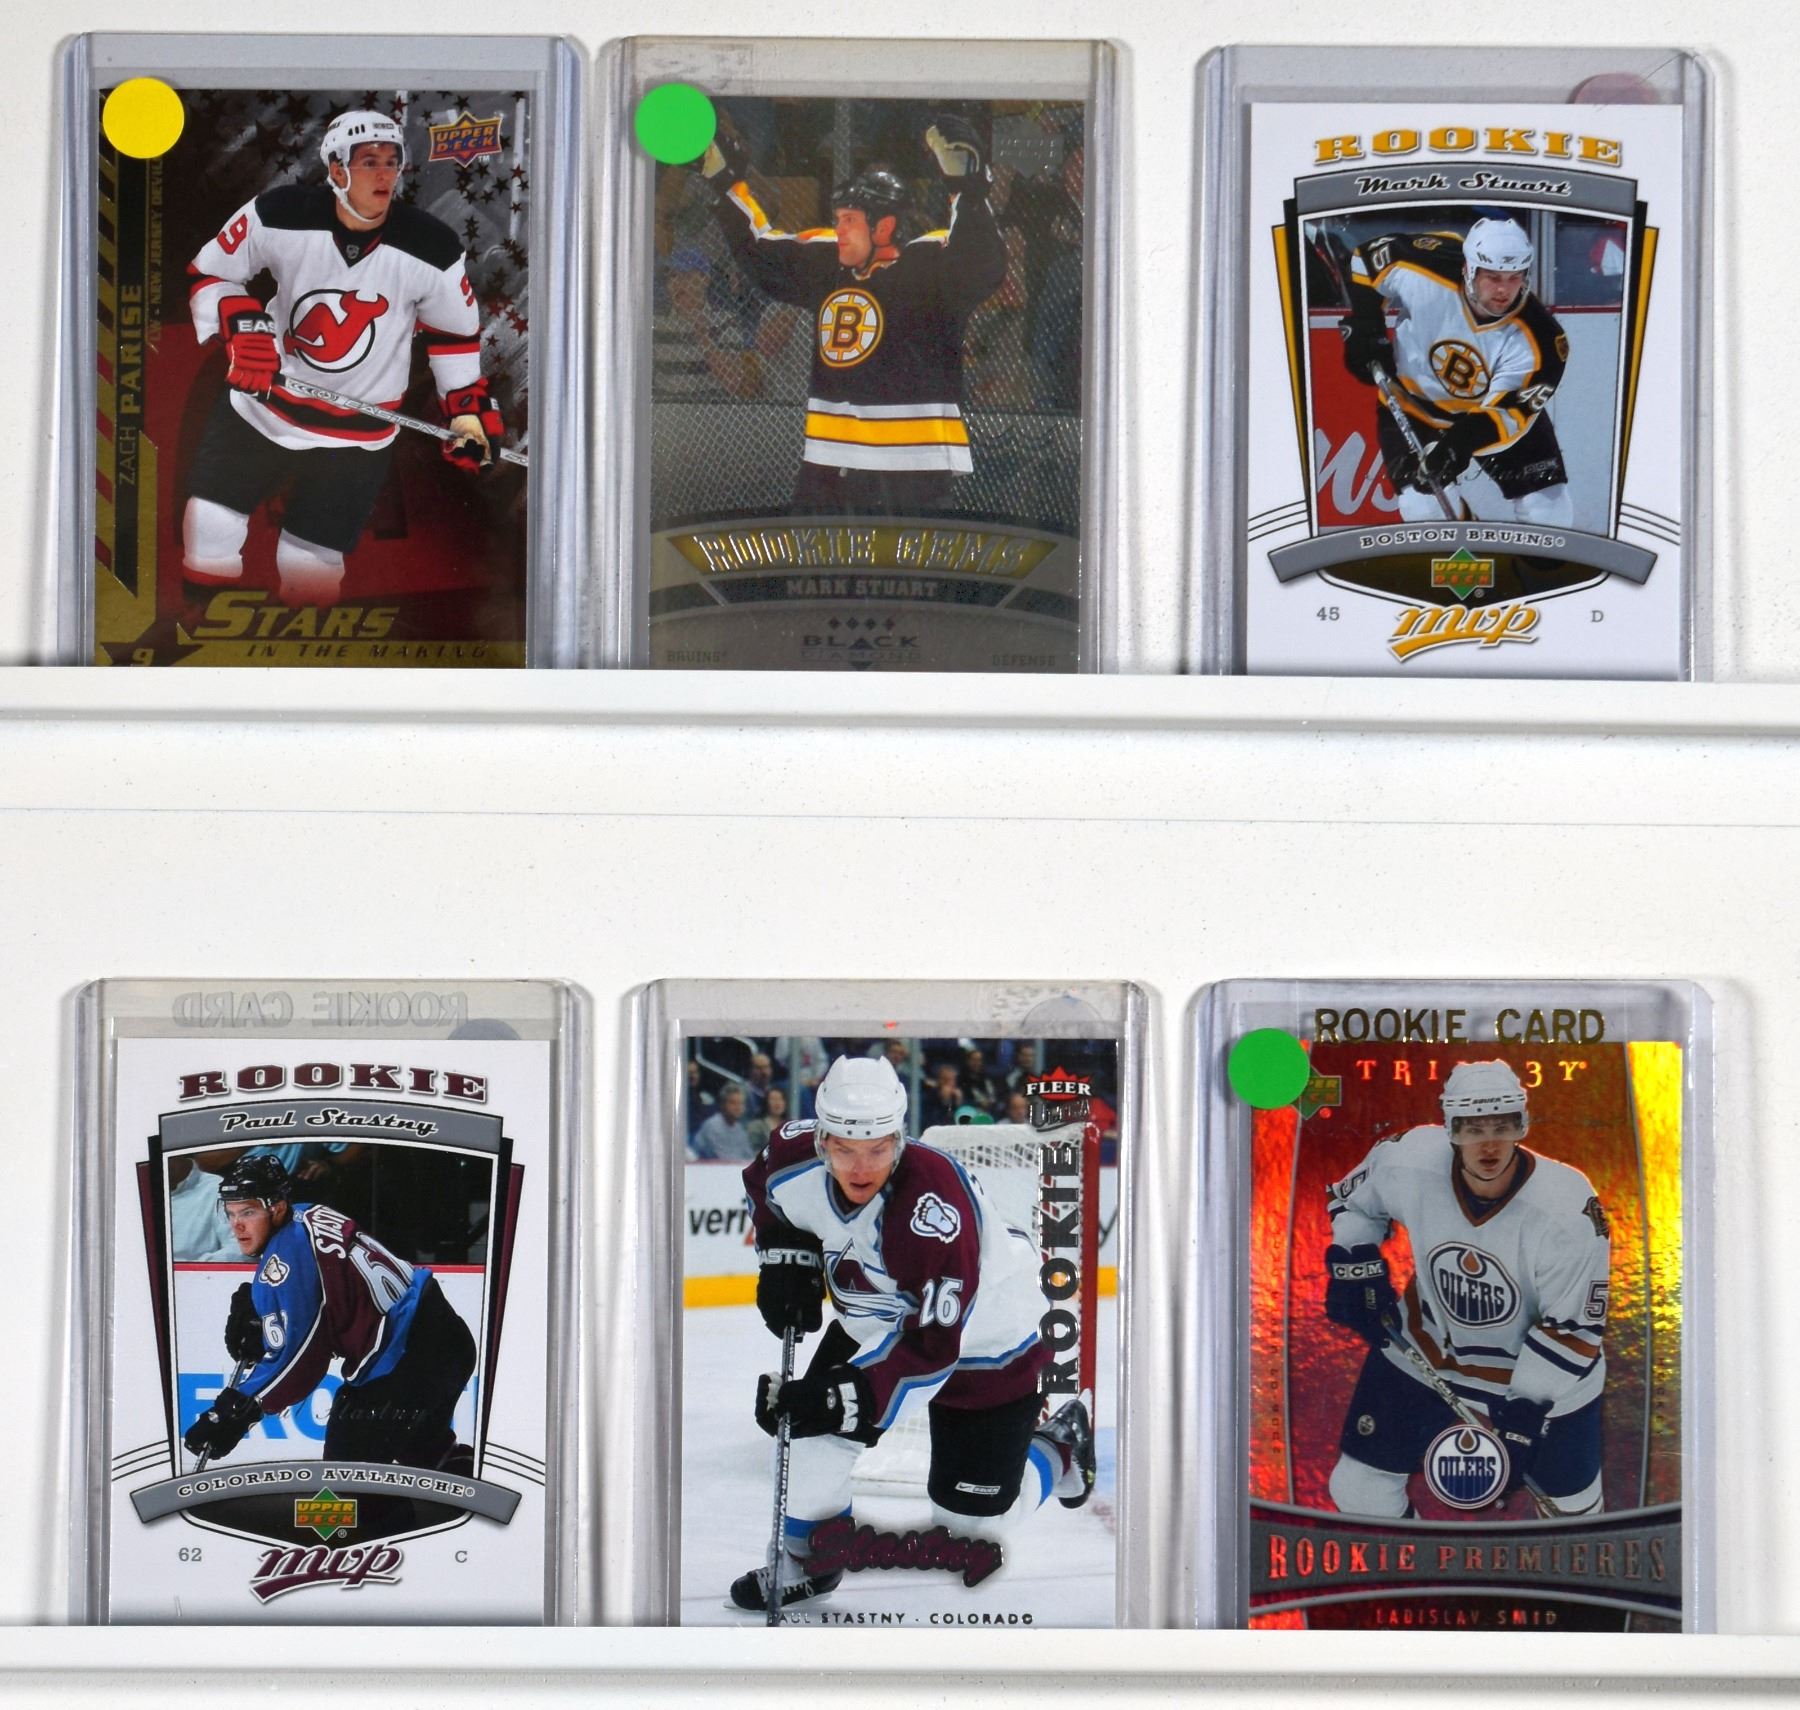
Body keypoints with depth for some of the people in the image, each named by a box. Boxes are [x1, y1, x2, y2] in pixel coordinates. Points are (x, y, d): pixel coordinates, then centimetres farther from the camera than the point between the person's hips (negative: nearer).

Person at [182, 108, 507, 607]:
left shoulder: (431, 251, -15)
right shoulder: (279, 215, -17)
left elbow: (456, 331, 2)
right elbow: (209, 272, -4)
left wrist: (470, 410, -2)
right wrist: (243, 327, -21)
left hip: (357, 432, -1)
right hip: (261, 401, 1)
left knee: (310, 570, 2)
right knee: (208, 529, 2)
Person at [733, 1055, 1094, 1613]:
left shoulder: (936, 1208, -40)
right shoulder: (800, 1164, -21)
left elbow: (932, 1349, -38)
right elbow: (765, 1185, 7)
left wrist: (844, 1396, -42)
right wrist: (785, 1260, -3)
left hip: (986, 1341, -6)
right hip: (878, 1321, 6)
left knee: (973, 1515, 0)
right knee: (822, 1420, -13)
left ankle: (1057, 1447, 29)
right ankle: (806, 1560, 10)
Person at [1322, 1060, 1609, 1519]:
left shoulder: (1568, 1209, -30)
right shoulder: (1408, 1163, -23)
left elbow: (1572, 1326, -20)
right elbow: (1354, 1196, 3)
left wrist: (1527, 1405, -23)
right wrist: (1354, 1266, -6)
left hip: (1546, 1368, -2)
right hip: (1425, 1351, 2)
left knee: (1571, 1501, 9)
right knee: (1360, 1491, 5)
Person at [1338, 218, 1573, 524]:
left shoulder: (1537, 338, -31)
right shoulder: (1427, 273, -30)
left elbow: (1504, 414, -31)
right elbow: (1369, 256, -10)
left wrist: (1459, 444, -48)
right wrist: (1364, 326, -18)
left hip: (1499, 407, 1)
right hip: (1414, 406, -1)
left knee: (1550, 514, -3)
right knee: (1429, 510, -17)